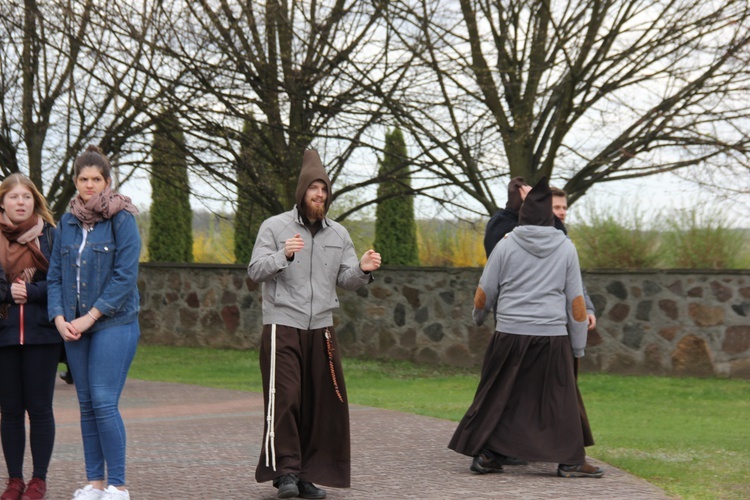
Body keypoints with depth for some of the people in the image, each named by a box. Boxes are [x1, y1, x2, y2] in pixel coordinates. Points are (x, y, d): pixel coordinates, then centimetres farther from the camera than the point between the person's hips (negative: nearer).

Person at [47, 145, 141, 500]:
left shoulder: (122, 220, -4)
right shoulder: (67, 223, 12)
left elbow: (125, 276, -10)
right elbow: (54, 275, 12)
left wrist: (90, 317, -14)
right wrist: (59, 317, -4)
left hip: (113, 324, -5)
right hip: (74, 328, 5)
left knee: (104, 402, -11)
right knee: (86, 404, 7)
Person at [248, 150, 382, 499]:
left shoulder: (339, 234, 13)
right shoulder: (274, 227, 0)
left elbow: (346, 281, 13)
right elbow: (255, 271, -8)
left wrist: (362, 270, -9)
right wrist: (283, 255, -25)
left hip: (321, 329, 5)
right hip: (283, 326, -4)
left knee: (321, 404, 3)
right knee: (285, 400, -11)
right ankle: (286, 471, -7)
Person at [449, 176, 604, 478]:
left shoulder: (506, 245, -1)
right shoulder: (566, 248, 1)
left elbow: (484, 293, 4)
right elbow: (576, 301, 2)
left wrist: (478, 317, 26)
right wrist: (578, 347, 9)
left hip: (510, 335, 1)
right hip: (552, 338, 0)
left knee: (498, 397, 10)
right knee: (560, 399, 5)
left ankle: (485, 456, 12)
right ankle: (570, 461, 6)